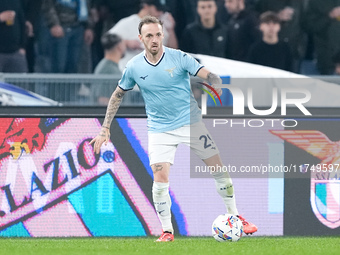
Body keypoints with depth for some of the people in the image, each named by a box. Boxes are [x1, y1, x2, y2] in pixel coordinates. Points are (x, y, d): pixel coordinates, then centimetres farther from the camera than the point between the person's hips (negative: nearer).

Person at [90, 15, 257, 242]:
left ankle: (235, 217, 18)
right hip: (160, 129, 0)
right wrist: (105, 129, 5)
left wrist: (216, 90, -37)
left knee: (219, 169, 0)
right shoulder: (134, 67, -4)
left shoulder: (179, 58, -10)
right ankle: (167, 231, 0)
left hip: (192, 123, 0)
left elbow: (211, 77, -14)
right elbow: (118, 95, 9)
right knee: (160, 179, -14)